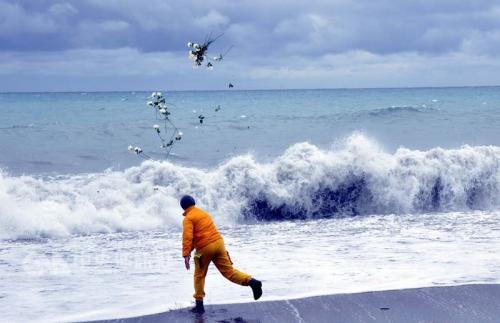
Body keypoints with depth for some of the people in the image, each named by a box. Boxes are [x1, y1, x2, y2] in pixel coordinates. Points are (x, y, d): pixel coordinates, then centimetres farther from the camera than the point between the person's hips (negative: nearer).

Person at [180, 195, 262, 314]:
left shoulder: (188, 218, -1)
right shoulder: (203, 213, 24)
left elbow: (187, 237, -16)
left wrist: (186, 254, -20)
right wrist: (190, 249, 34)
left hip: (205, 248, -6)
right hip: (218, 242, 6)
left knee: (199, 276, 10)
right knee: (228, 270, 1)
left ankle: (199, 305, 11)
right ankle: (251, 281, -21)